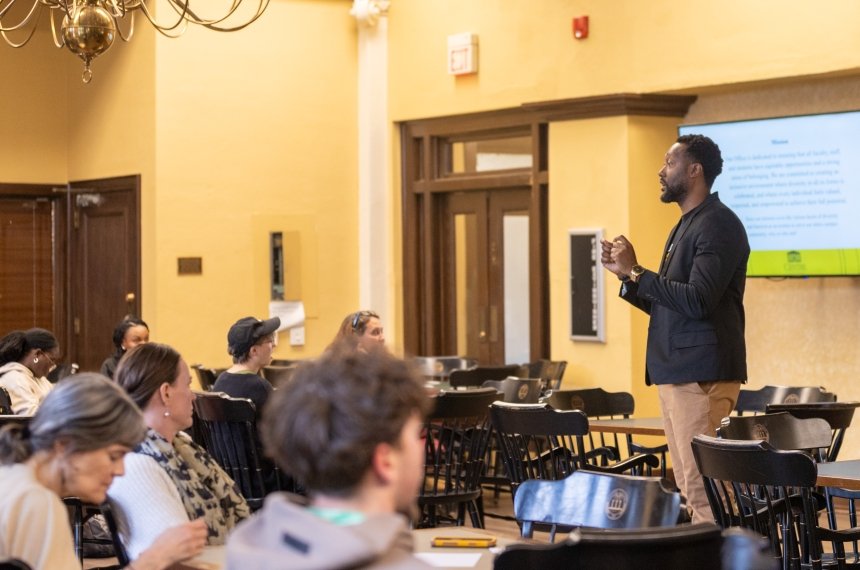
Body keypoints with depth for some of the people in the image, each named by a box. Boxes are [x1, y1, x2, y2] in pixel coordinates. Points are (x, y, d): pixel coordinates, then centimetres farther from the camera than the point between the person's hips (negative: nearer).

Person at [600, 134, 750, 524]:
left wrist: (636, 272, -15)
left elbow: (696, 302, -21)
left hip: (702, 374, -10)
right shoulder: (684, 226, 21)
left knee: (702, 486, -11)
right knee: (687, 486, 10)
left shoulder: (718, 225, -10)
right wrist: (626, 275, 11)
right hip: (675, 373, 10)